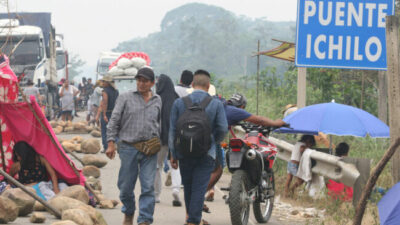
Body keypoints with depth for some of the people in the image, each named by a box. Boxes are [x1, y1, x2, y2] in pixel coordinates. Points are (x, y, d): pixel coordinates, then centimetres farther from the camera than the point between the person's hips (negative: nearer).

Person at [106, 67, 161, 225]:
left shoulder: (157, 101, 11)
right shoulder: (126, 98, 3)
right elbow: (114, 121, 2)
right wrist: (111, 143, -5)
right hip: (129, 148, -1)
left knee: (148, 187, -8)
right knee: (126, 186, 6)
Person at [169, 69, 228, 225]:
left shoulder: (179, 103, 0)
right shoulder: (216, 104, -4)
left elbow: (173, 130, 0)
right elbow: (223, 129, -6)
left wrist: (173, 154, 6)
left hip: (184, 153, 2)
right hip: (206, 153, -2)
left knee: (188, 187, 17)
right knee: (199, 188, 0)